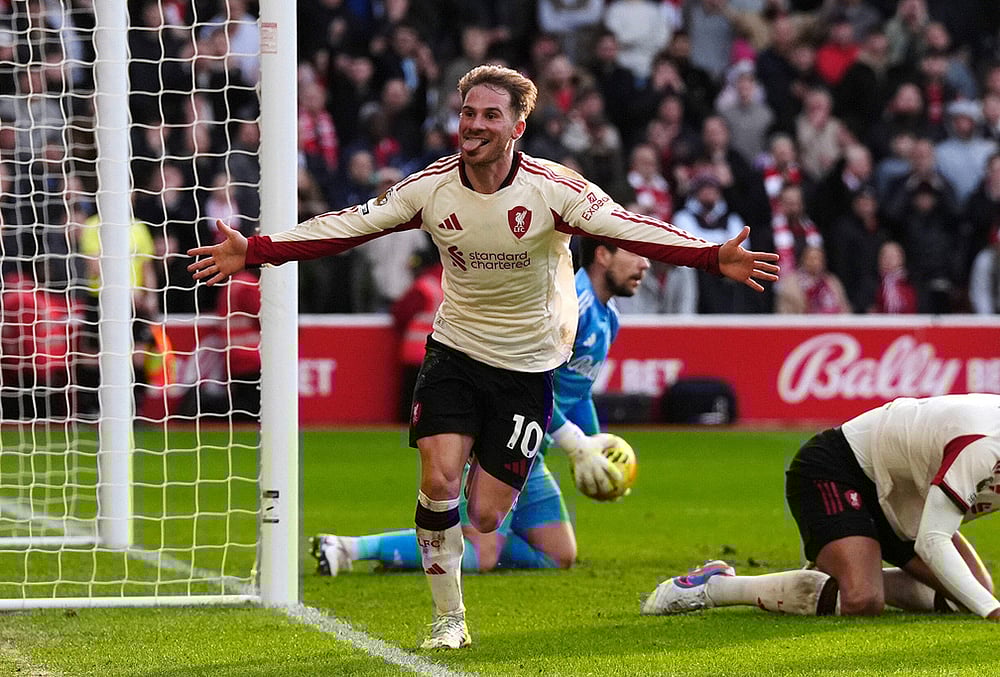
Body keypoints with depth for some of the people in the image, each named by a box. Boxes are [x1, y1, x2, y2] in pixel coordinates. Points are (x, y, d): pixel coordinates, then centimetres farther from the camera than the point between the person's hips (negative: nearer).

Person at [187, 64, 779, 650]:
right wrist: (253, 252, -11)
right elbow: (348, 226, -4)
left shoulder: (553, 190, -16)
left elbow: (629, 228, -24)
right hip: (455, 351, 2)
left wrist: (715, 258, -38)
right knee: (438, 478, -19)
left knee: (485, 517, -4)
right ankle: (448, 619, 0)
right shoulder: (431, 188, -8)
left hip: (527, 366, -2)